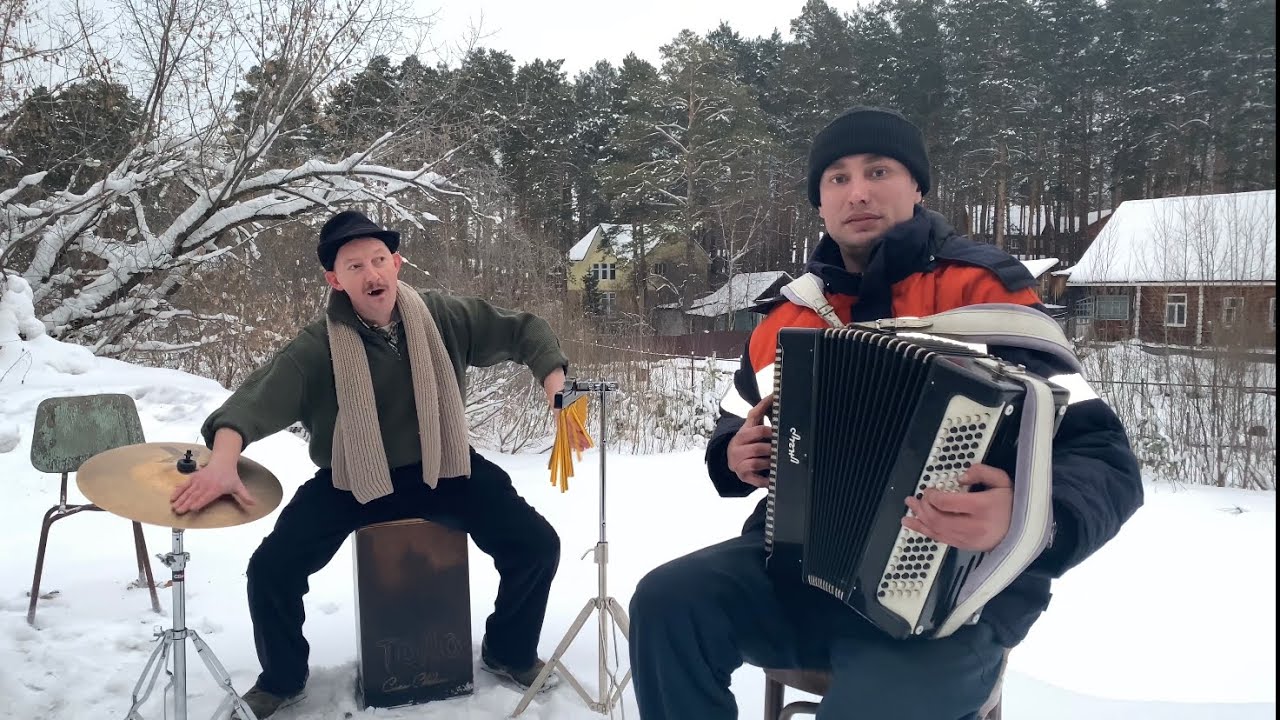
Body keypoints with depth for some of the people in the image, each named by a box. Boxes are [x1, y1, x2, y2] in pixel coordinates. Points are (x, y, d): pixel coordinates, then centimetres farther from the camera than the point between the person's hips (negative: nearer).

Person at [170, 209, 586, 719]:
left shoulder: (442, 316, -9)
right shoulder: (318, 347, -16)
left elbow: (522, 330, -1)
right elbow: (262, 395, -31)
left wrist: (557, 391, -18)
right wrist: (224, 457, -52)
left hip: (443, 467, 2)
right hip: (351, 480, -1)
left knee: (537, 545, -10)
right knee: (271, 570, -16)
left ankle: (509, 653, 20)